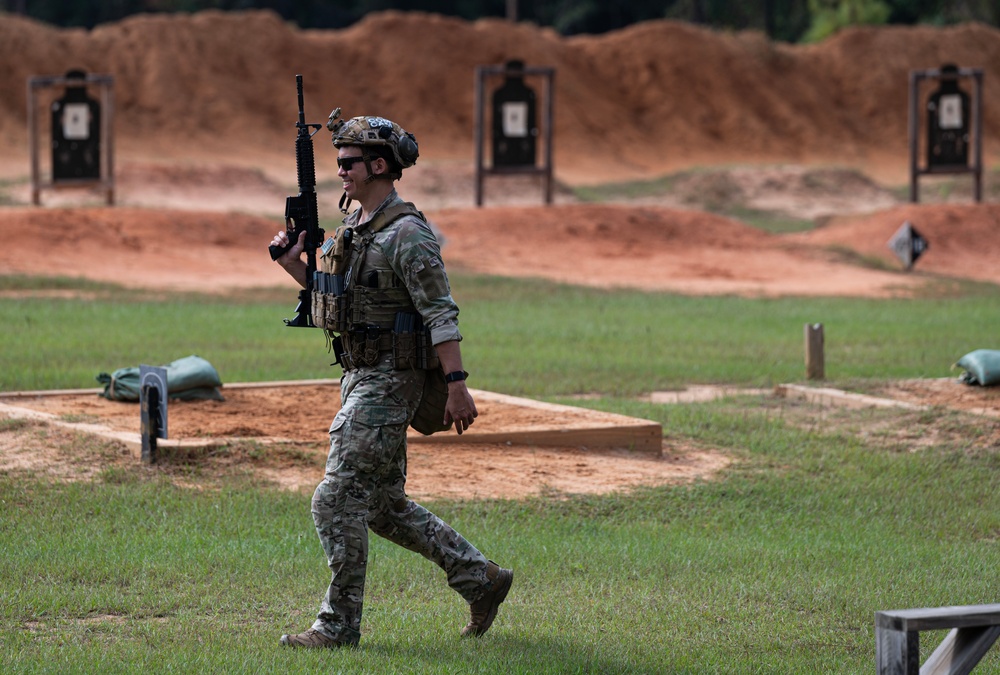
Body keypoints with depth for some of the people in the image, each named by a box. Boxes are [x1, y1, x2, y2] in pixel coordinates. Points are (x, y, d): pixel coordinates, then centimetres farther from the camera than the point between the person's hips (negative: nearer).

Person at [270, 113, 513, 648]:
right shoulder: (353, 227, 13)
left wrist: (456, 385, -24)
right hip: (359, 377, 10)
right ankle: (480, 579, 23)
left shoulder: (407, 234, -15)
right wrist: (294, 266, 8)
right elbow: (336, 296, 23)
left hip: (387, 383, -10)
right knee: (385, 505, 14)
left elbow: (441, 315, -19)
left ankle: (339, 624, -1)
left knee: (337, 501, -9)